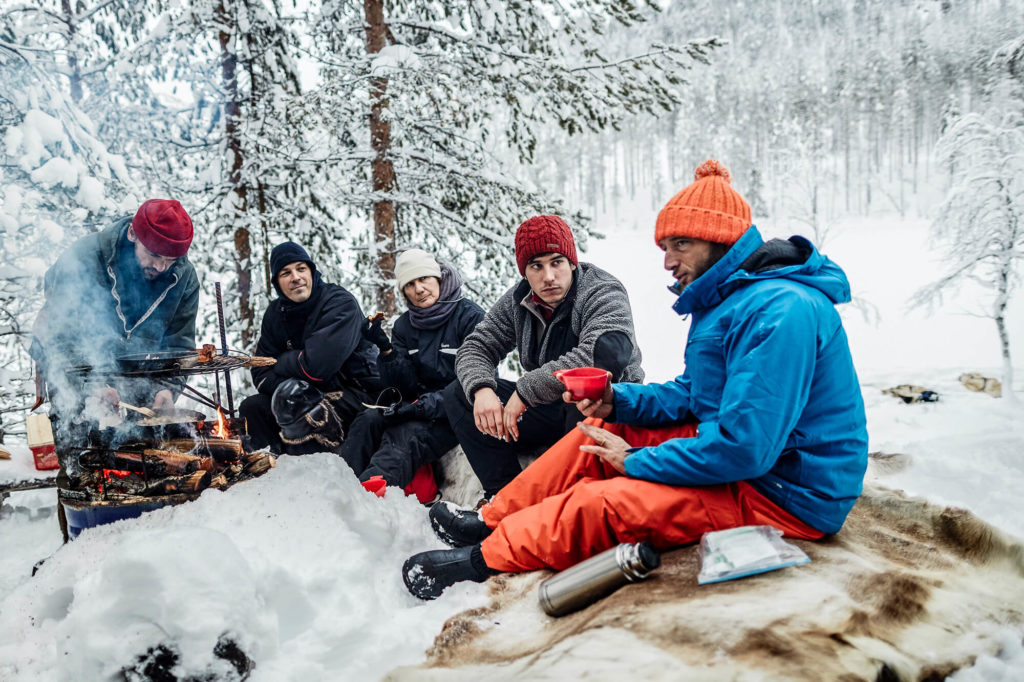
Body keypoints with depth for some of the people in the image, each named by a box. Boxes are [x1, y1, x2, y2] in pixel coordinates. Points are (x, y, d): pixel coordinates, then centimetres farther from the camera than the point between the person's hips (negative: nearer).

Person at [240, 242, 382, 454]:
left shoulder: (341, 303, -17)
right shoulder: (276, 313, 5)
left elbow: (316, 365, -28)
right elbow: (261, 374, 1)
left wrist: (281, 363, -7)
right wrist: (288, 385, -21)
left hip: (359, 395, -7)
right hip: (311, 394, 8)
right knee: (250, 408, -5)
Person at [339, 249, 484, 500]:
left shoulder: (470, 316, -5)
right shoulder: (404, 325, 11)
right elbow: (404, 387, 4)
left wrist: (437, 402, -23)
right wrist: (387, 350, -13)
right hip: (420, 404, 6)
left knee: (405, 436, -33)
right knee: (368, 420, -22)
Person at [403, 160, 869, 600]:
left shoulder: (782, 312, -27)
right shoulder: (729, 296, 8)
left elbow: (746, 447, -31)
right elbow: (692, 394, 13)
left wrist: (637, 461, -18)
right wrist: (619, 401, -5)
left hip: (785, 495, -10)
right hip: (744, 449, 10)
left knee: (597, 506, -17)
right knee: (596, 434, 7)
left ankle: (485, 558, 4)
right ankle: (493, 521, 19)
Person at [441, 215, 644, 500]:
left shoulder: (603, 293, -19)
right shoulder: (518, 299, 0)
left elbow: (607, 354, -39)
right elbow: (475, 347, 4)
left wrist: (526, 390, -34)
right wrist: (481, 389, -21)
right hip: (548, 408, 6)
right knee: (457, 396, -4)